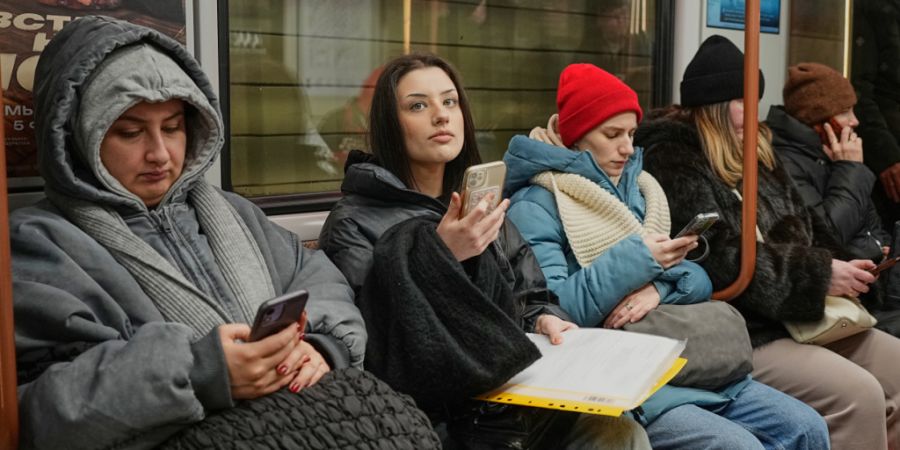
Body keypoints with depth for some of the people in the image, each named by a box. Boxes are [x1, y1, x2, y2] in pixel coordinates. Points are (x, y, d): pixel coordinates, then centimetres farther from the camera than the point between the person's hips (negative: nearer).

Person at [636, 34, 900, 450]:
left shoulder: (754, 151, 17)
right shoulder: (673, 161, -11)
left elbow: (802, 231, 16)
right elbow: (717, 260, -21)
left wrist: (841, 266, -5)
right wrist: (818, 276, -19)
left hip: (800, 316, 9)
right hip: (738, 332, -9)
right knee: (859, 395, -22)